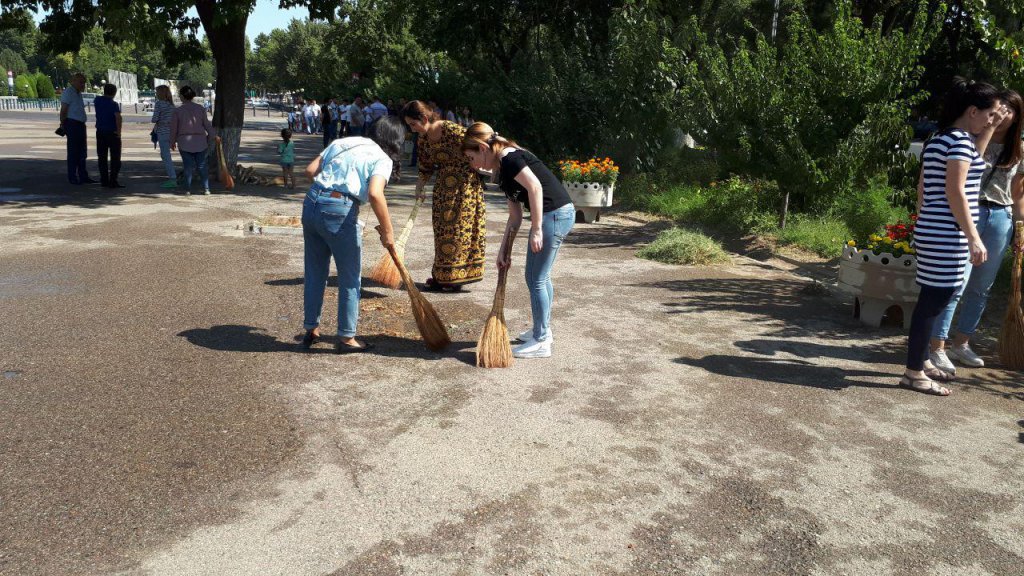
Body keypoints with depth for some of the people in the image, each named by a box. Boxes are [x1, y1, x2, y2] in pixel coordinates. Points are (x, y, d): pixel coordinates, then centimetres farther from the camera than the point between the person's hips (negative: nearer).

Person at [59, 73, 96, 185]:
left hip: (80, 125, 9)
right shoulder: (68, 92, -10)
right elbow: (63, 110, -13)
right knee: (73, 152, -5)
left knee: (82, 152, 13)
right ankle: (72, 177, 0)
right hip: (72, 124, -9)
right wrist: (63, 125, -14)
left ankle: (83, 176, 20)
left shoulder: (78, 93, 18)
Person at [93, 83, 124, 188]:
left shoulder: (98, 100, 4)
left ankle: (104, 180, 10)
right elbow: (118, 117, -26)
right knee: (115, 158, 0)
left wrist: (105, 90, 23)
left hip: (100, 132, 5)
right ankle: (113, 181, -5)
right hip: (112, 133, -5)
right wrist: (119, 131, -20)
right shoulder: (113, 104, -11)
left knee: (102, 158, 10)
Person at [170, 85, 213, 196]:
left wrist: (173, 142, 13)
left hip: (184, 142, -1)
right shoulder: (200, 108, -2)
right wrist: (211, 136, 16)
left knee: (188, 166, 4)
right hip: (200, 141, 1)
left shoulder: (178, 110, -5)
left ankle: (188, 190, 5)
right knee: (202, 166, 6)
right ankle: (206, 189, 4)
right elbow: (207, 125, 2)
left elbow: (174, 128, 0)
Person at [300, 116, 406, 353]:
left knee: (315, 272, 20)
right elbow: (375, 194, -19)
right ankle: (346, 338, 17)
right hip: (340, 212, -6)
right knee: (349, 278, 10)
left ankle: (311, 330, 32)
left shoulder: (343, 142, 17)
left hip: (311, 203, 7)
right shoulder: (382, 159, -2)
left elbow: (310, 170, 12)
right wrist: (387, 231, -11)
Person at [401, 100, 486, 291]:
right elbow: (426, 168, 10)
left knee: (458, 226, -3)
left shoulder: (452, 130, -22)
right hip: (443, 187, 7)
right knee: (441, 227, 9)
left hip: (465, 182, -7)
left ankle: (456, 276, 6)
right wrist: (419, 189, 4)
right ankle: (442, 275, 19)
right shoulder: (423, 139, 2)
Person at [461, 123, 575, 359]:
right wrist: (503, 250, 16)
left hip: (553, 214, -10)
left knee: (535, 280, -2)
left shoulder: (509, 158, -10)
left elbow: (535, 186, -22)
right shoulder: (503, 171, 18)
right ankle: (543, 330, 37)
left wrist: (536, 230, -22)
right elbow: (515, 217, 18)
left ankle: (540, 342, 8)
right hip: (559, 215, 10)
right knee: (541, 277, 22)